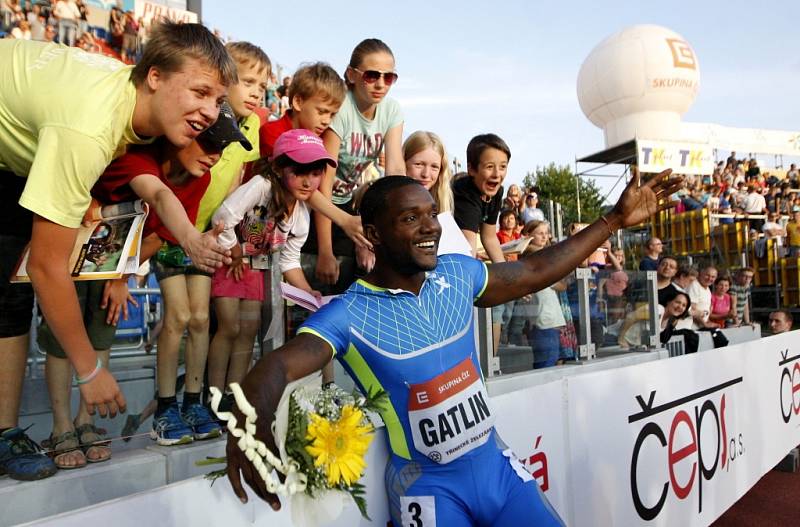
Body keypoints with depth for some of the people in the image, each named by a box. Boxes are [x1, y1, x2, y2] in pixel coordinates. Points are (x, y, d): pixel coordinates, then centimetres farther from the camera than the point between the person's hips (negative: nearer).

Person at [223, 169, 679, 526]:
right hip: (428, 485, -4)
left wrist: (615, 220, 9)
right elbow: (278, 366, -31)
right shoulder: (349, 315, -18)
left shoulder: (458, 275, -3)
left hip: (497, 465, 5)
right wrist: (252, 419, -55)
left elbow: (535, 272, 8)